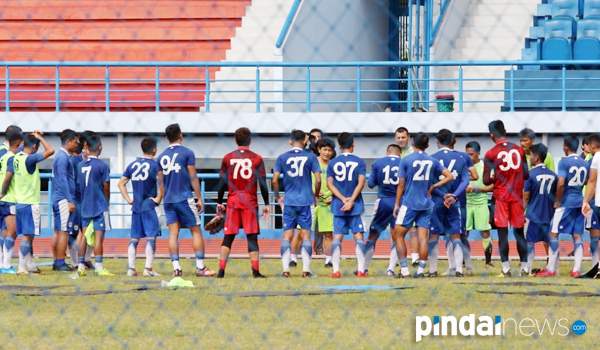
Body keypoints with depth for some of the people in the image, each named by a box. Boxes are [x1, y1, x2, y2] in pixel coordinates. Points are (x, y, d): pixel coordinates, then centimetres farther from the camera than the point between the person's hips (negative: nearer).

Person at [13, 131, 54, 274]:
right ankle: (22, 267, -5)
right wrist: (40, 138, -12)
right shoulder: (29, 159, -20)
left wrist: (34, 137, 14)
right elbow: (50, 150, -24)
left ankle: (30, 265, 23)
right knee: (28, 236, -5)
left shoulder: (18, 157, 5)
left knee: (28, 236, 16)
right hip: (30, 203, -9)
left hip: (20, 202, 9)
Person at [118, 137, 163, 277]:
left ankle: (131, 268, 5)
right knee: (151, 237, -4)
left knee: (134, 238, 9)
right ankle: (148, 268, -10)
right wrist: (159, 198, -12)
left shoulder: (133, 165, 10)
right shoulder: (155, 164, -7)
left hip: (136, 206, 5)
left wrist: (128, 200, 10)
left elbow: (121, 183, 10)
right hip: (150, 205, -5)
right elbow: (161, 181, -23)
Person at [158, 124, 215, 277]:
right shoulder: (187, 153, -4)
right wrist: (199, 198, -2)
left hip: (168, 200, 4)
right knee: (196, 231, 1)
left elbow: (161, 181, 13)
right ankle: (200, 268, -3)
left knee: (173, 234, 3)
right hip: (185, 198, -4)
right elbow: (193, 177, -6)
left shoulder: (162, 157, 10)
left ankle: (176, 267, -4)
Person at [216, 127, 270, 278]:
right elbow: (263, 183, 0)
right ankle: (255, 270, -2)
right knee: (252, 237, 2)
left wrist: (219, 202, 12)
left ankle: (221, 270, -3)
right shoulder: (256, 158, 0)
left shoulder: (227, 158, 4)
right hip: (250, 202, -1)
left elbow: (222, 182, 4)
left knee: (228, 237, 5)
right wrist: (267, 204, 6)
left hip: (232, 202, 1)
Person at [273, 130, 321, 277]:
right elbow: (318, 180, -4)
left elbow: (274, 180, -1)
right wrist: (316, 195, 12)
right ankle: (306, 269, 0)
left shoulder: (282, 158, 2)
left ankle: (285, 269, 0)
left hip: (289, 201, 1)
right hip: (306, 201, -1)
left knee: (287, 235, 5)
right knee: (306, 234, 4)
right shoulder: (311, 157, -1)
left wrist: (278, 198, 12)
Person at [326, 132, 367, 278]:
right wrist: (351, 201, -11)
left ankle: (336, 270, -4)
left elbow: (329, 183, -3)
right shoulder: (359, 162, 0)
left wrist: (343, 199, -8)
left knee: (337, 237, 3)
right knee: (358, 236, 2)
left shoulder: (332, 163, 5)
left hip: (338, 206, 1)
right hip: (356, 206, -1)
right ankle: (361, 270, -3)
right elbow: (361, 182, -9)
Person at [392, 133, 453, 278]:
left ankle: (404, 270, -3)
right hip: (426, 205, 4)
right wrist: (433, 186, 6)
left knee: (398, 234, 4)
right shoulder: (432, 161, 6)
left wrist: (397, 204, 3)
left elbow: (401, 185, -4)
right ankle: (421, 270, 1)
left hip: (409, 203, -4)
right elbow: (449, 176, 4)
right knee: (423, 237, 4)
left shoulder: (406, 160, -5)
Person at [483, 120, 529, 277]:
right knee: (519, 232, 10)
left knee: (502, 233, 0)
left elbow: (486, 180, -8)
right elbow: (526, 175, 7)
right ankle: (524, 266, 10)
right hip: (517, 196, 3)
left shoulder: (491, 154, -7)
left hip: (501, 196, -3)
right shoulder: (519, 150, 3)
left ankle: (506, 269, -3)